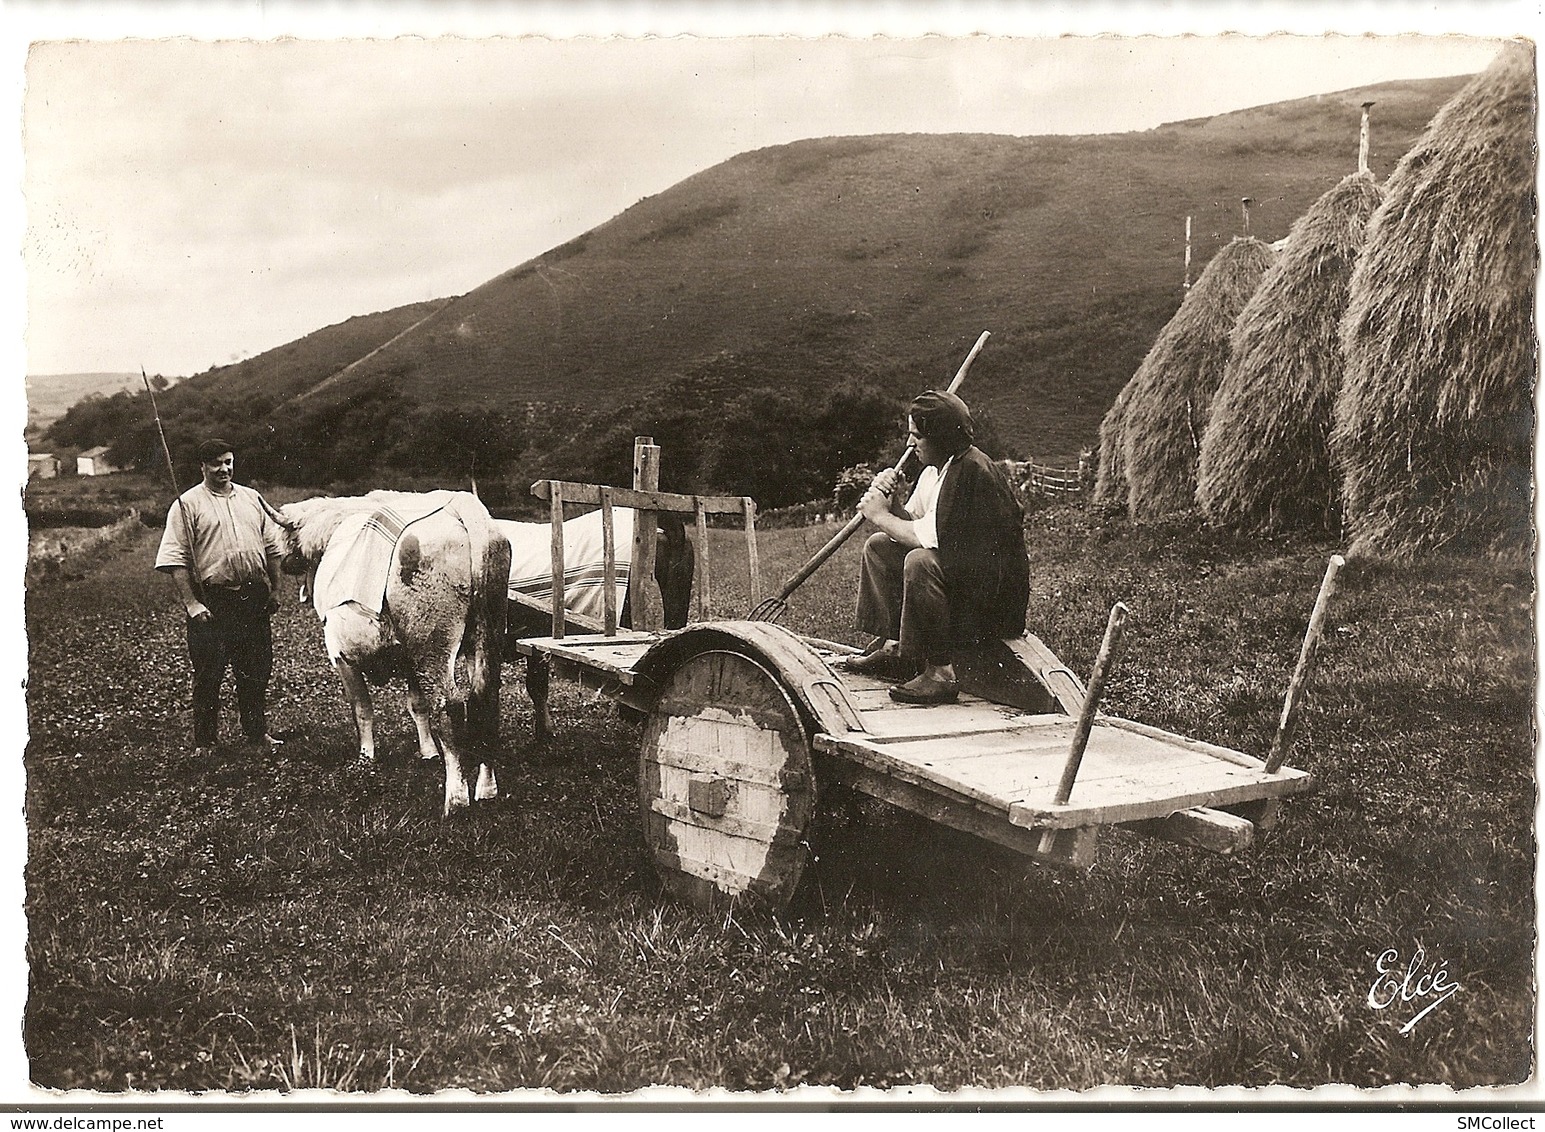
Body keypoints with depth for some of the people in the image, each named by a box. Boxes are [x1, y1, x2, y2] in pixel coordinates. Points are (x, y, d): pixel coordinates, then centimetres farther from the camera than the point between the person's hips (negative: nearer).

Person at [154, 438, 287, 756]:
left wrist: (274, 590, 12)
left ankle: (257, 732, 23)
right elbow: (176, 559, -7)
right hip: (211, 601, -4)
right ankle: (204, 741, 9)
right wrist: (191, 604, -13)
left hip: (253, 597, 4)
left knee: (256, 671, 11)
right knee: (208, 674, 0)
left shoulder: (252, 499, 13)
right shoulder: (187, 504, -2)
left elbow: (273, 547, 18)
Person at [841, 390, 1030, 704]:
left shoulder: (970, 469, -22)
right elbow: (911, 526, 12)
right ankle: (890, 645, 10)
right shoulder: (935, 469, 9)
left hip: (998, 591, -10)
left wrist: (881, 516, -14)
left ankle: (939, 672, -27)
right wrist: (892, 502, -7)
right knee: (879, 546, 12)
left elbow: (932, 537, -27)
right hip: (960, 570, 10)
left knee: (920, 561, -34)